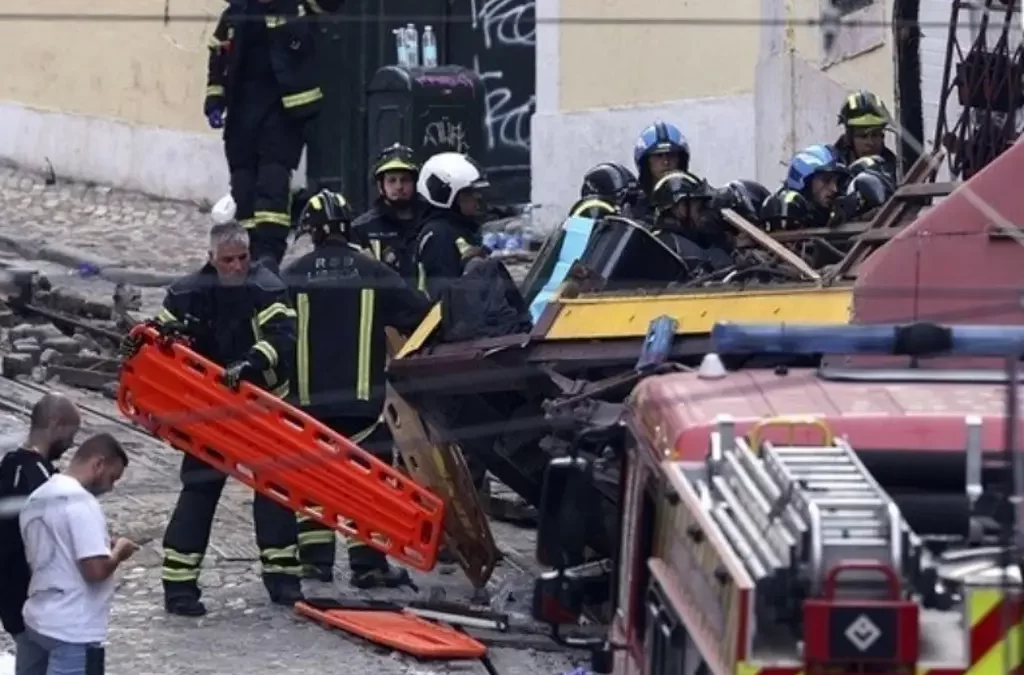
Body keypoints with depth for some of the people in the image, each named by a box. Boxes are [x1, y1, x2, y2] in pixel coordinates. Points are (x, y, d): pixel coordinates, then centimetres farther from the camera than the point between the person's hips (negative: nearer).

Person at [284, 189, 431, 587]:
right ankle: (368, 563, -2)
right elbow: (418, 315, 1)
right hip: (363, 396, -1)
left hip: (309, 396, 1)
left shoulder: (294, 277, -2)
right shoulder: (373, 273, -2)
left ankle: (315, 558, 8)